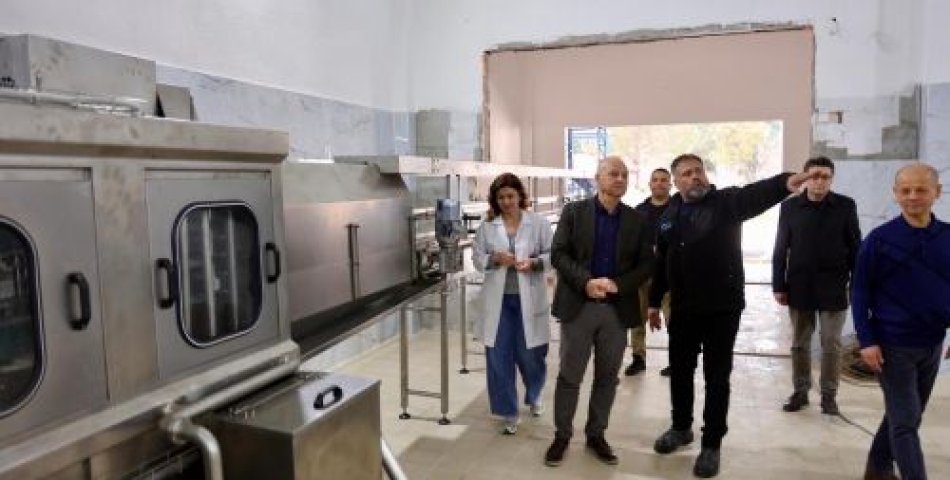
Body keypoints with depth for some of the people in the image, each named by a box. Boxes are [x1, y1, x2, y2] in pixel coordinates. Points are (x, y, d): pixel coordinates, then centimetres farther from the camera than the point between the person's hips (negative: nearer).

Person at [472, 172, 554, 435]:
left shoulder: (539, 223, -1)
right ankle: (509, 413, 19)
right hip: (499, 300, 1)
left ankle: (534, 396, 41)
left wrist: (534, 262, -18)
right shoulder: (487, 226, 3)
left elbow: (553, 255, 0)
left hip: (528, 299, -1)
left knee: (530, 354, 9)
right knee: (499, 357, 4)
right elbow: (477, 258, 4)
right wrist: (495, 258, -15)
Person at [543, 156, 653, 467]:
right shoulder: (574, 212, -1)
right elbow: (558, 254, -6)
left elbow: (646, 264, 3)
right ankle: (562, 435, 21)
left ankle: (596, 434, 28)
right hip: (578, 306, -2)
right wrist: (586, 282, -19)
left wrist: (618, 284, -14)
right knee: (569, 376, 6)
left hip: (618, 309, 3)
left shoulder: (637, 221, 6)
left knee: (607, 378, 12)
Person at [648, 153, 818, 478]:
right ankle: (681, 427, 37)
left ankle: (711, 445, 19)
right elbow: (661, 262, 12)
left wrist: (785, 183, -50)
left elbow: (756, 195, -29)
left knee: (716, 377, 5)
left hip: (722, 307, -4)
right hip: (683, 308, 4)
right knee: (680, 371, 16)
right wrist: (654, 301, 13)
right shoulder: (670, 214, 7)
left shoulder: (726, 202, -6)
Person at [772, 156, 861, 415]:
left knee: (831, 344, 6)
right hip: (800, 287, 1)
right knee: (800, 343, 10)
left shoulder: (845, 206, -1)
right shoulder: (790, 206, 0)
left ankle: (828, 394, 19)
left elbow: (855, 247, 2)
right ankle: (800, 391, 22)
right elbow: (781, 249, 2)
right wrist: (779, 285, -1)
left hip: (833, 288, -1)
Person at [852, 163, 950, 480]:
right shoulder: (880, 239, -11)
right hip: (893, 345, -5)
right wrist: (867, 341, -14)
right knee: (905, 422, -2)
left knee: (904, 416, 18)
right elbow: (860, 293, -8)